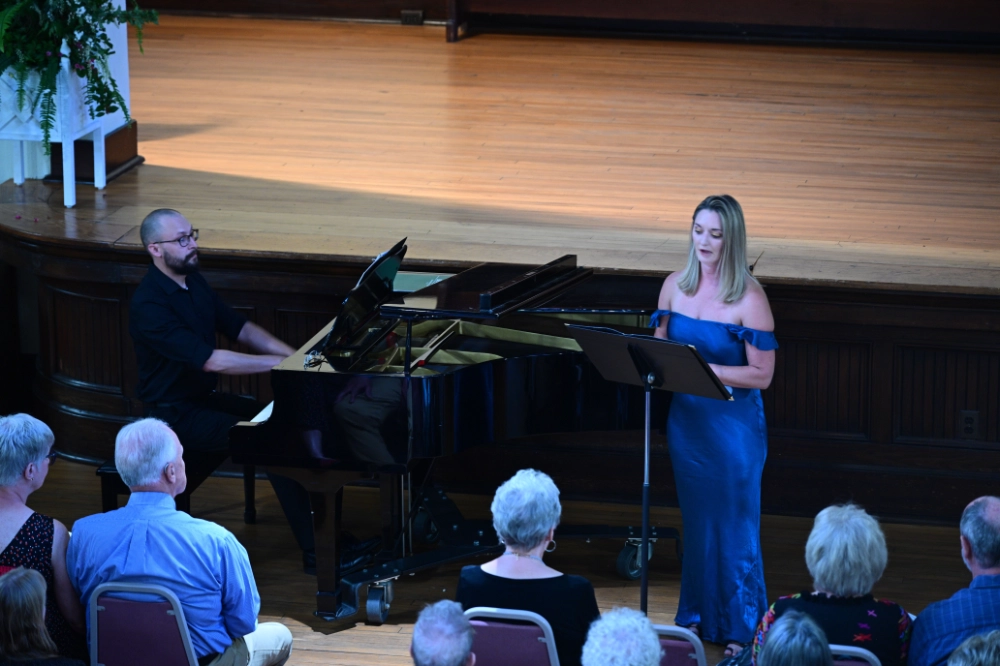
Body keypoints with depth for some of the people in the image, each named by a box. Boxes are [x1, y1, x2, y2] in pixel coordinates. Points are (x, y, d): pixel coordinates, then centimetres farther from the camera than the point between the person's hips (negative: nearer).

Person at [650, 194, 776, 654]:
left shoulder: (749, 298, -15)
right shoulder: (675, 286, 1)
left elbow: (761, 375, -16)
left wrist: (703, 368, -24)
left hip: (733, 423, -5)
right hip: (686, 419, 5)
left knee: (734, 524, 3)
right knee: (695, 519, 15)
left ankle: (740, 629, 15)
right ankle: (697, 616, 29)